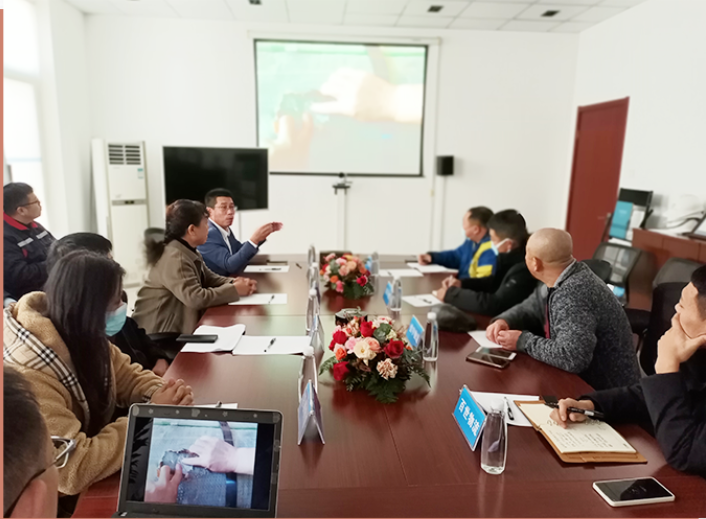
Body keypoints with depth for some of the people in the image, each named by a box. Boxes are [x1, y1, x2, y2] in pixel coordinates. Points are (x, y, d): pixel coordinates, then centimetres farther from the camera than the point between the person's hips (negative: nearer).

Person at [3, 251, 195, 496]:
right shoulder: (28, 376, -32)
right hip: (63, 496, -6)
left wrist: (163, 395, -17)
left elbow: (127, 376, 3)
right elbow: (72, 470, -35)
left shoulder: (84, 339, -9)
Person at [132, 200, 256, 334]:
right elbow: (196, 298, -31)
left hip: (180, 323, 8)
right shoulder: (174, 258, -24)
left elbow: (210, 279, 9)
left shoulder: (190, 252, 6)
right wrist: (234, 290, -22)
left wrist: (234, 282, -10)